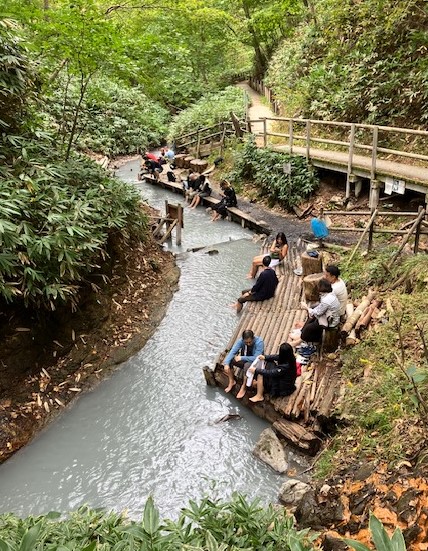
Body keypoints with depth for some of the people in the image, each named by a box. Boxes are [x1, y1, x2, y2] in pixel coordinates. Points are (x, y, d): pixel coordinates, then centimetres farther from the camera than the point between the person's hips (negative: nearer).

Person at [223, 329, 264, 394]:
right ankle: (231, 381, -1)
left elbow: (256, 358, -30)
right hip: (244, 360, 5)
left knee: (247, 365, -38)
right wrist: (226, 364, -34)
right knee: (229, 360, -19)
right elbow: (232, 352, -20)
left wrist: (242, 358, -30)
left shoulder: (259, 342, -26)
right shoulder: (241, 341, -15)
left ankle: (243, 387, -17)